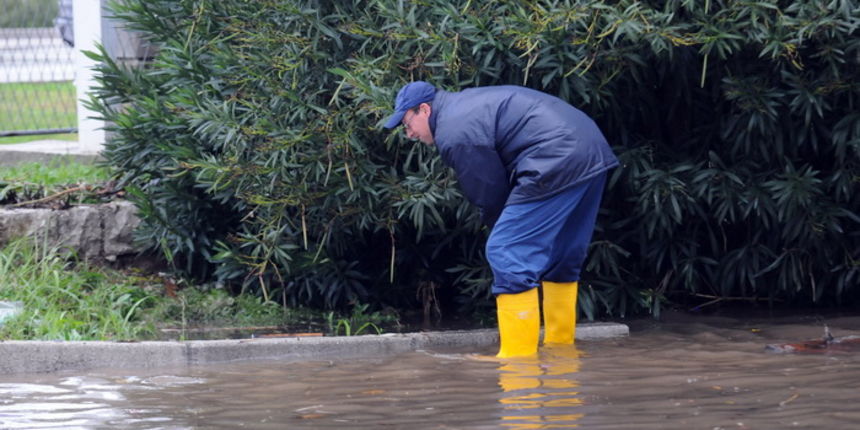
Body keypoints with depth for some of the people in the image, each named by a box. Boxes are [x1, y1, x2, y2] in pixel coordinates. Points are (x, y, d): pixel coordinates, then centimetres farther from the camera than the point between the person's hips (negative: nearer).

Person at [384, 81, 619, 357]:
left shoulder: (454, 134, -8)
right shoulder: (465, 103, 24)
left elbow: (490, 193, -5)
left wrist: (499, 226, 13)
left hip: (557, 163, -11)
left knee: (506, 253, -8)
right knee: (562, 256, 21)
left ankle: (518, 357, -10)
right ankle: (560, 347, 28)